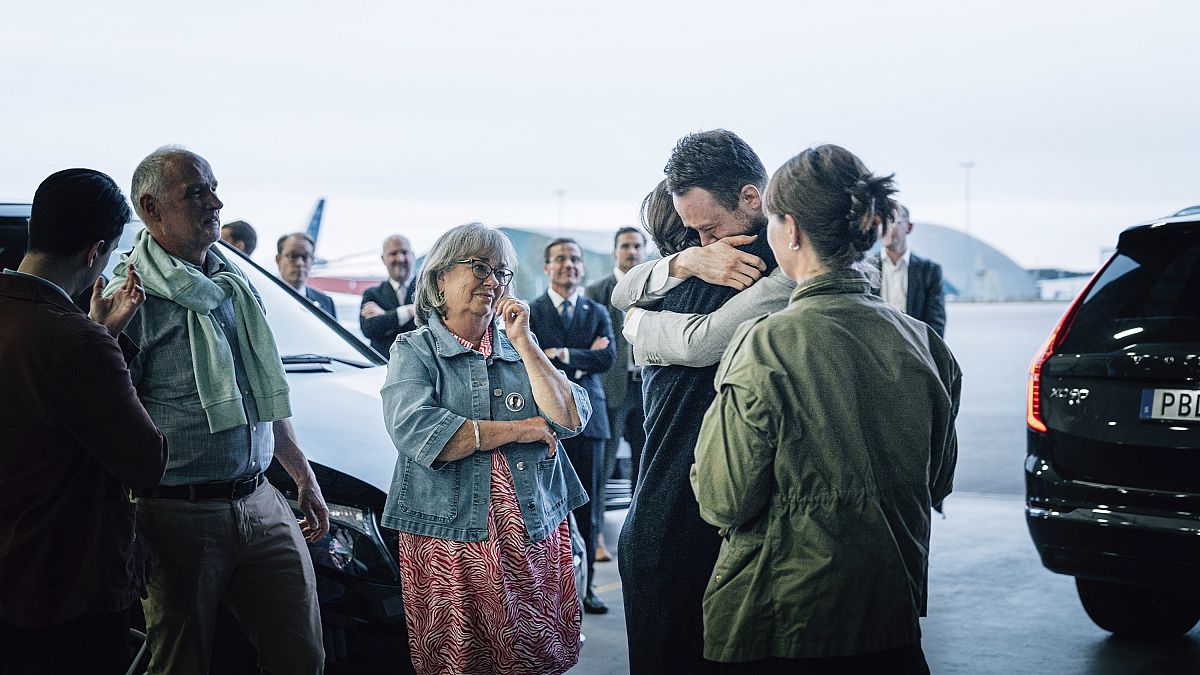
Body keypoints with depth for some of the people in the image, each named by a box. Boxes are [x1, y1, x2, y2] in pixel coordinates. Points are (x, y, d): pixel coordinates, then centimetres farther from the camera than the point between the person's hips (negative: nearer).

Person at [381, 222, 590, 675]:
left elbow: (571, 419, 0)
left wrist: (523, 342, -4)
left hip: (535, 536, 4)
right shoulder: (415, 350, 2)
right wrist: (519, 429, -10)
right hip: (450, 541, -3)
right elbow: (415, 432, -17)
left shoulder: (520, 346, 14)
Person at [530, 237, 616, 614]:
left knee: (587, 508, 4)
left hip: (587, 418, 3)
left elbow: (608, 358, -1)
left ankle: (583, 586, 11)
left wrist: (563, 355, -7)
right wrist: (581, 363, -8)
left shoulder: (597, 313, 14)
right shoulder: (529, 313, 5)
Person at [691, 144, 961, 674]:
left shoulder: (766, 346, -19)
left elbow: (723, 504, -14)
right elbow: (938, 482, 11)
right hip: (894, 618, 5)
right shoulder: (923, 342, -2)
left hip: (782, 631, -5)